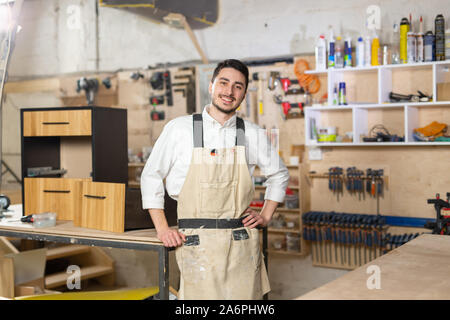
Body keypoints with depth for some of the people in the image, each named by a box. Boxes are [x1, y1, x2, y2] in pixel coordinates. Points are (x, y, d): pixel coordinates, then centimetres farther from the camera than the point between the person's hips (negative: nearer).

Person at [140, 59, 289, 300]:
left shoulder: (253, 135, 6)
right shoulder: (179, 129, 0)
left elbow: (279, 175, 23)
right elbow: (151, 176, 8)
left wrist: (266, 216, 13)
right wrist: (162, 228, 2)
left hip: (242, 244, 3)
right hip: (197, 243, -2)